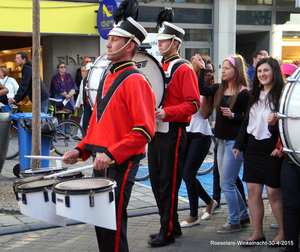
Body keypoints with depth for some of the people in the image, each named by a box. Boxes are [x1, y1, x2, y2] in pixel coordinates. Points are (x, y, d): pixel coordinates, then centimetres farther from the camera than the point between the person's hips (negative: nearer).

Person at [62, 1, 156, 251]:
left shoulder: (135, 81, -13)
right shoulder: (108, 78, 14)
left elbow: (145, 130, -21)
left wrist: (111, 154, -25)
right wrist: (82, 149, 9)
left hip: (121, 163, -9)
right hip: (101, 161, 9)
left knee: (113, 225, -2)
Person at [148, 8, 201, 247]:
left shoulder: (184, 70, -10)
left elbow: (193, 104, -17)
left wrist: (166, 113, -25)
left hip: (173, 133, -8)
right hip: (156, 132, 9)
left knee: (168, 183, -2)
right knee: (156, 181, 13)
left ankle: (167, 232, 8)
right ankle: (172, 225, 26)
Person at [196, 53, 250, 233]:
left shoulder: (244, 93, -10)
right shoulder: (220, 89, 9)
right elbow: (202, 90, -4)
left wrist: (233, 115, -24)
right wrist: (202, 69, -4)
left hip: (235, 142, -8)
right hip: (222, 141, 8)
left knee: (226, 184, -4)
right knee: (228, 183, 16)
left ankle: (235, 222, 10)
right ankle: (244, 215, 31)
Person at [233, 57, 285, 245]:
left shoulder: (282, 94, -8)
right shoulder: (256, 95, 14)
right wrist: (239, 144, 13)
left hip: (272, 150, -7)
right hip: (253, 148, 7)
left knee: (273, 192, -2)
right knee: (253, 191, 5)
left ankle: (284, 232, 15)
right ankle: (258, 233, 14)